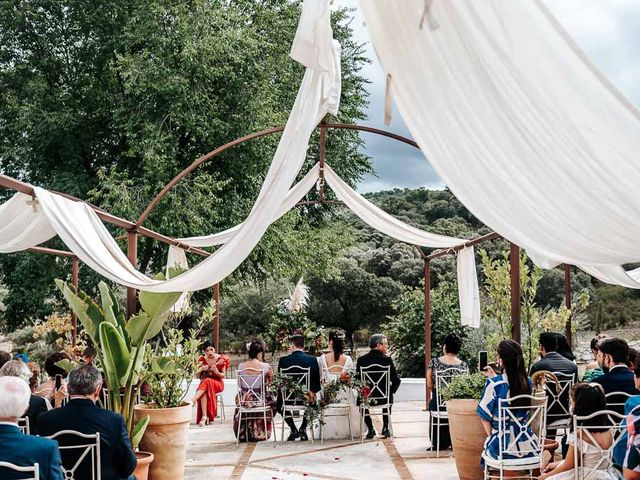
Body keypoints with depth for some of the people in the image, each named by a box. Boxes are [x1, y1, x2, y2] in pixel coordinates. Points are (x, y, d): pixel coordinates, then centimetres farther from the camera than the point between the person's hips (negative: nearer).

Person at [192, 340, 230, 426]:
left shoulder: (221, 359, -1)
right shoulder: (202, 359, 5)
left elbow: (223, 375, 0)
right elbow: (198, 376, 6)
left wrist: (217, 372, -23)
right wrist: (201, 369, -15)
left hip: (218, 383, -2)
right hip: (204, 383, 2)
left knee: (207, 381, -37)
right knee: (204, 392, -36)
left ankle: (192, 401, -45)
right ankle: (204, 416, -43)